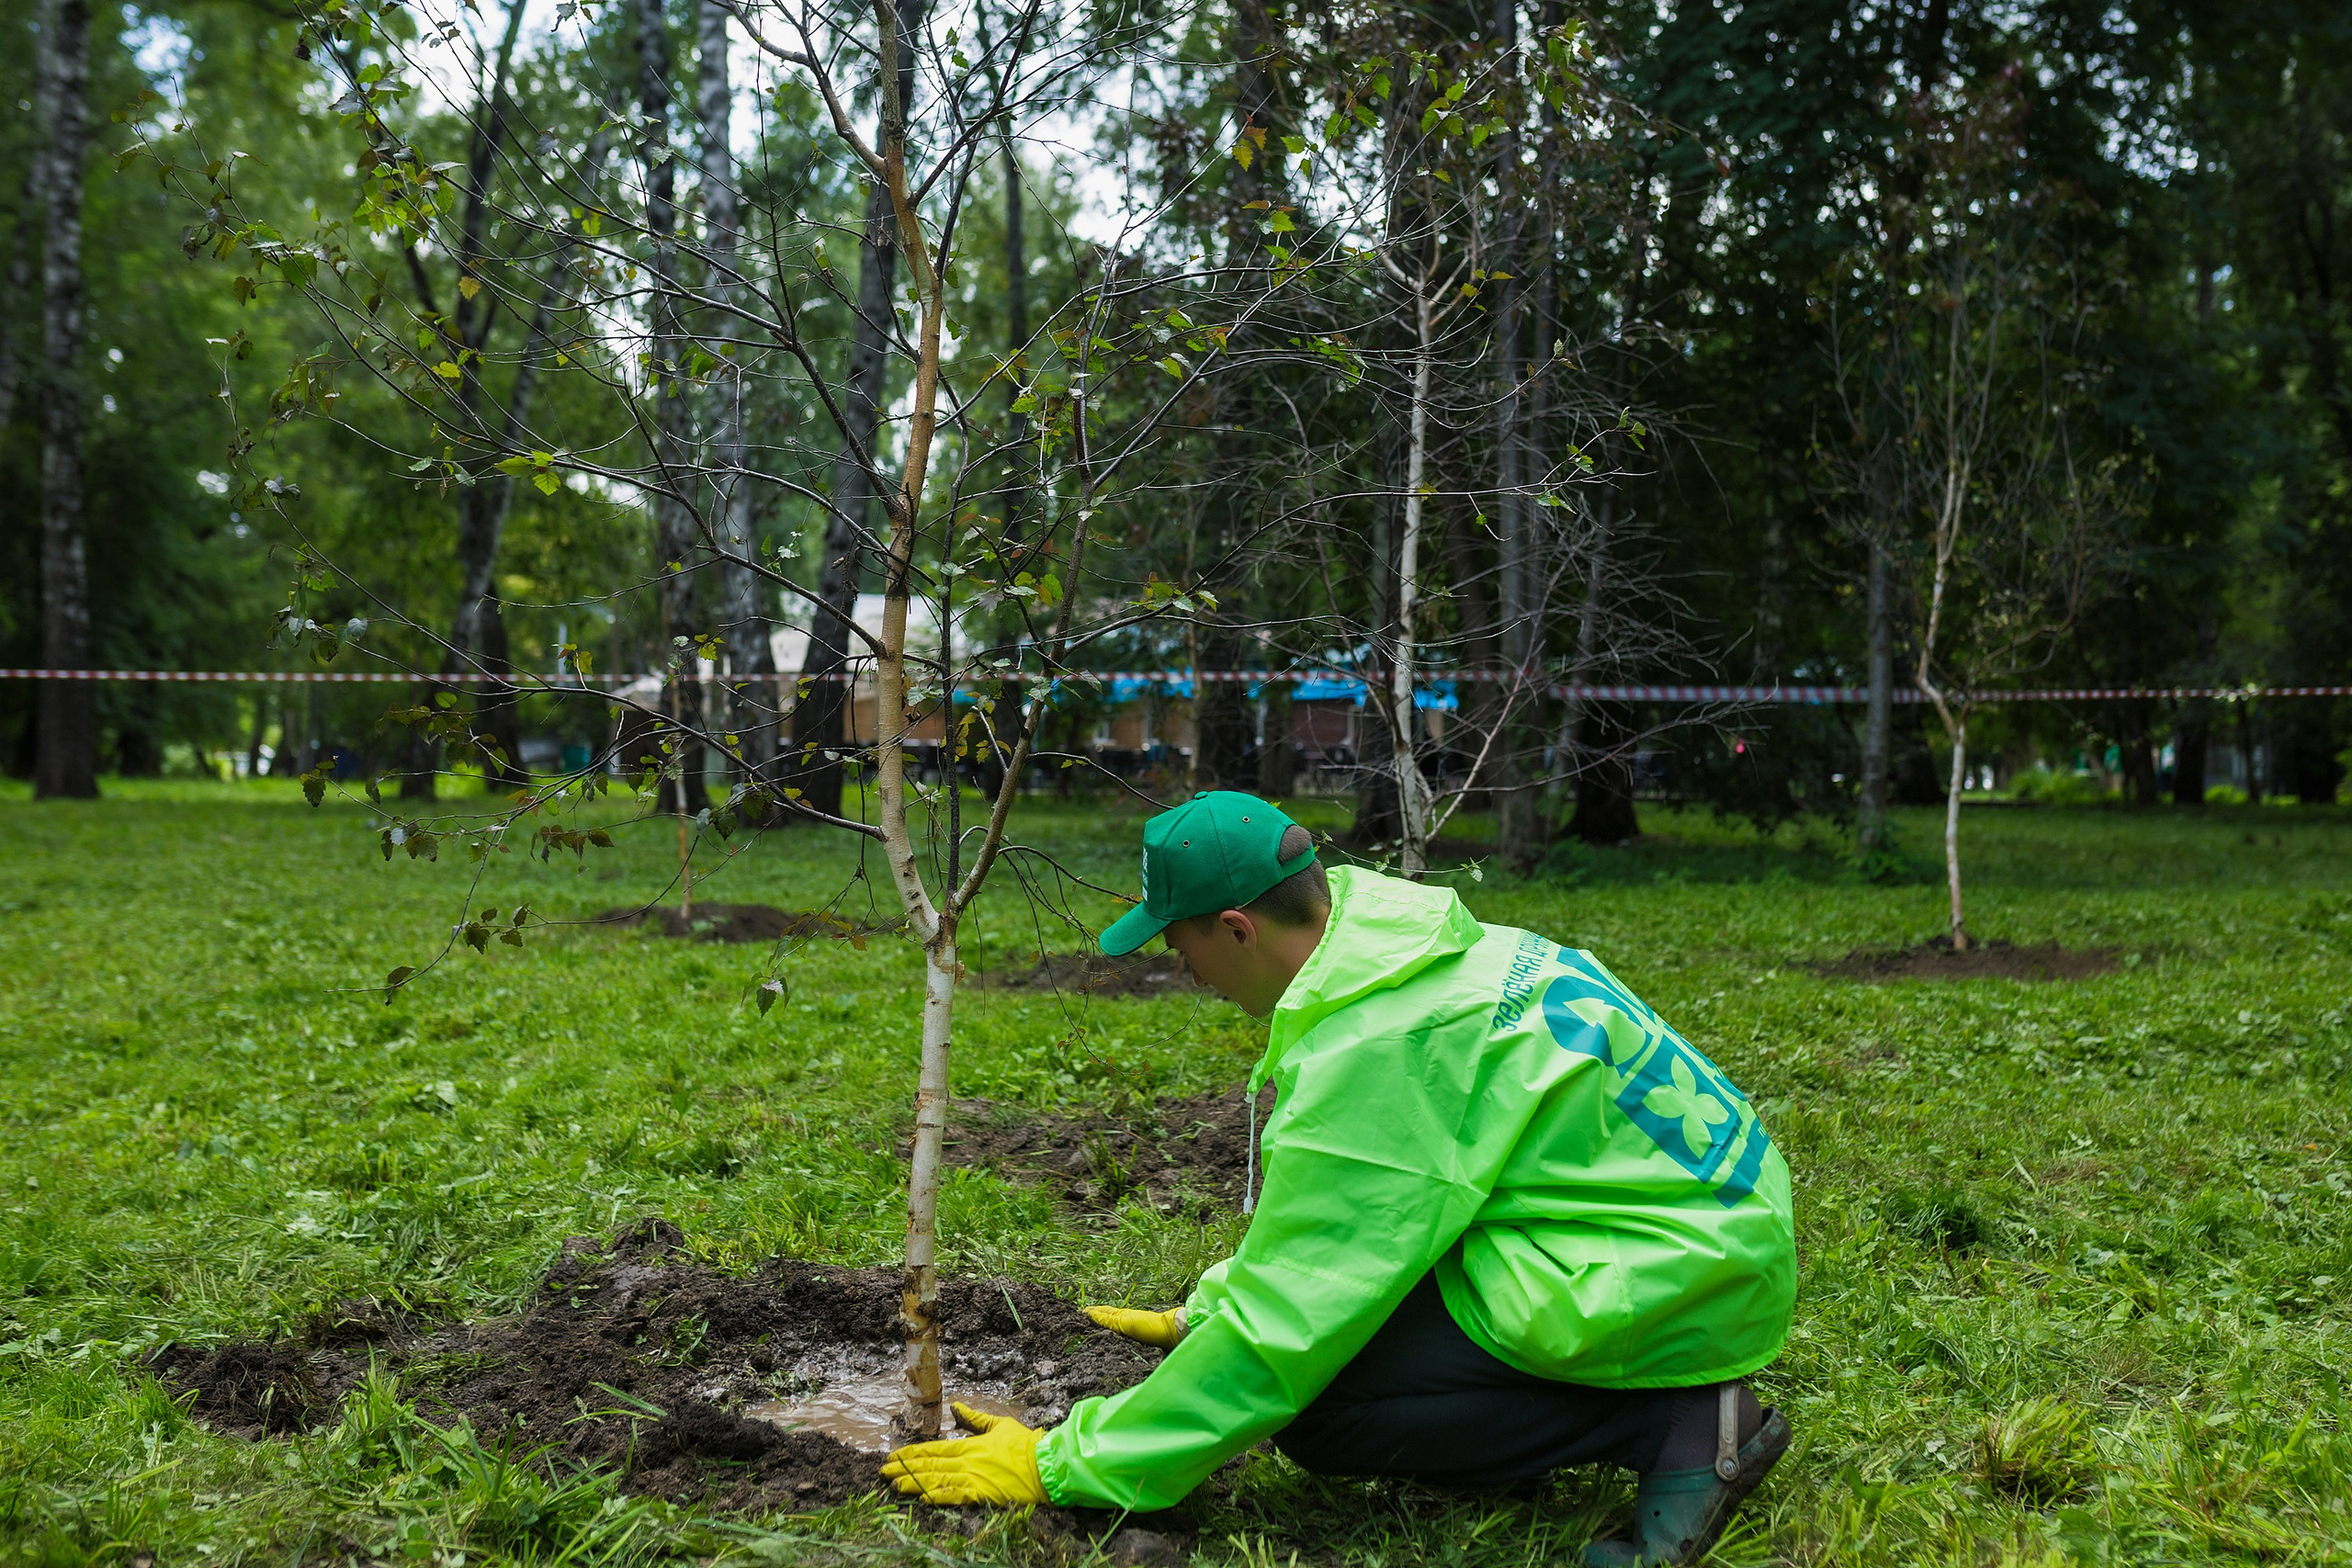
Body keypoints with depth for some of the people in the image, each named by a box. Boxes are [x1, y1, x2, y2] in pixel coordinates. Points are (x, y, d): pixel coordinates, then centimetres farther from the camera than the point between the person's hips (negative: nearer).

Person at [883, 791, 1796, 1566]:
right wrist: (1200, 1316, 29)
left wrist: (1064, 1468, -12)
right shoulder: (1395, 946, 7)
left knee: (1313, 1404, -12)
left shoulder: (1373, 1047, -23)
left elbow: (1286, 1322, -20)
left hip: (1676, 1276, -10)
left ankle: (1678, 1424, -9)